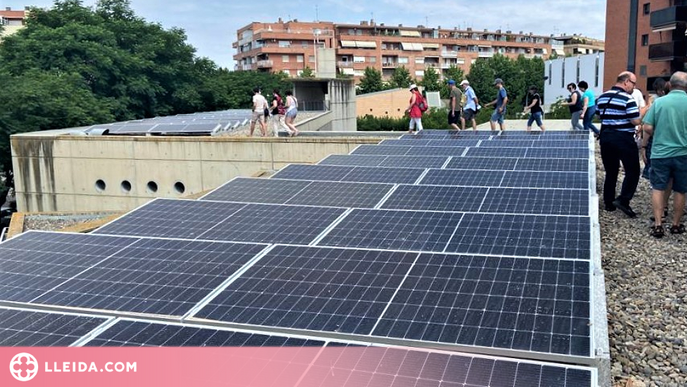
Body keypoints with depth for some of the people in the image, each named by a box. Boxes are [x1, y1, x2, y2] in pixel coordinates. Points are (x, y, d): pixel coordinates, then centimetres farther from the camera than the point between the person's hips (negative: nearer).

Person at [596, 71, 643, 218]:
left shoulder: (602, 97, 8)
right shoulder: (627, 99, -14)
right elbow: (636, 121, -15)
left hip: (606, 137, 7)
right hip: (623, 139, -7)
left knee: (611, 171, 14)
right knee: (632, 171, 2)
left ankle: (608, 203, 16)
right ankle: (623, 200, -7)